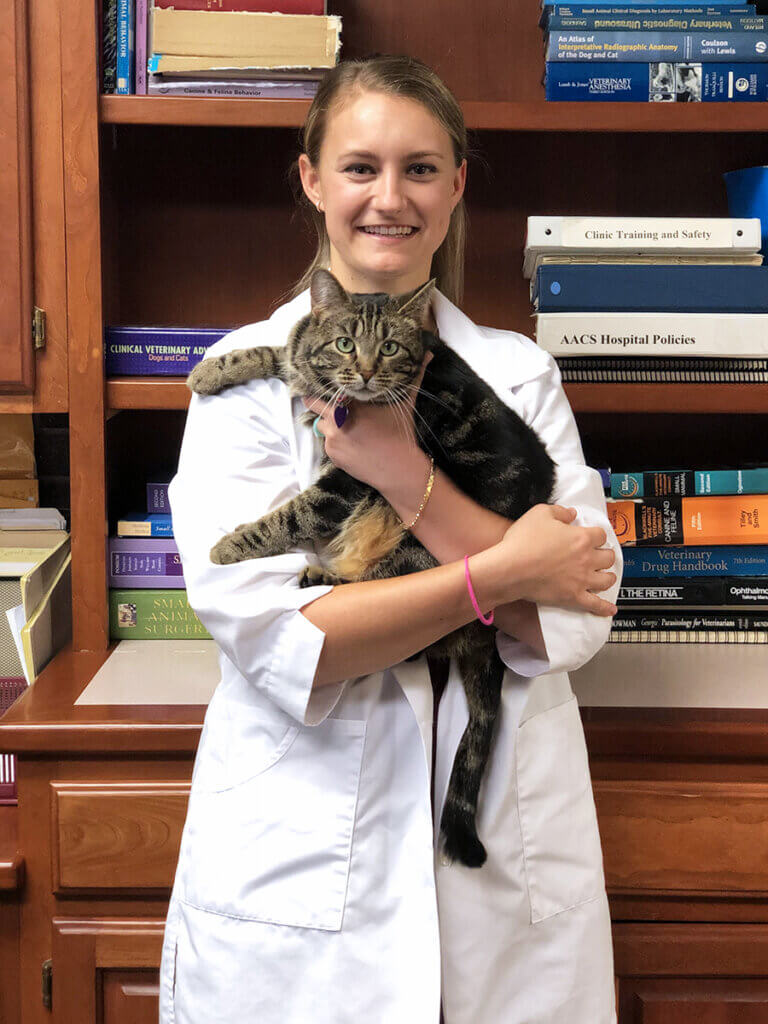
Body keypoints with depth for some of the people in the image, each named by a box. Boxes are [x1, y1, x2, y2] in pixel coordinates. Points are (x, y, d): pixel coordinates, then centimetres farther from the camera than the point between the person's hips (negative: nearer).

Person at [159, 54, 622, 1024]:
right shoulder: (248, 372, -4)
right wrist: (497, 572, -15)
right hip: (298, 861, -1)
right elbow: (266, 634, -15)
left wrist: (408, 478, -18)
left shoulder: (521, 373, 3)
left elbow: (576, 619, -8)